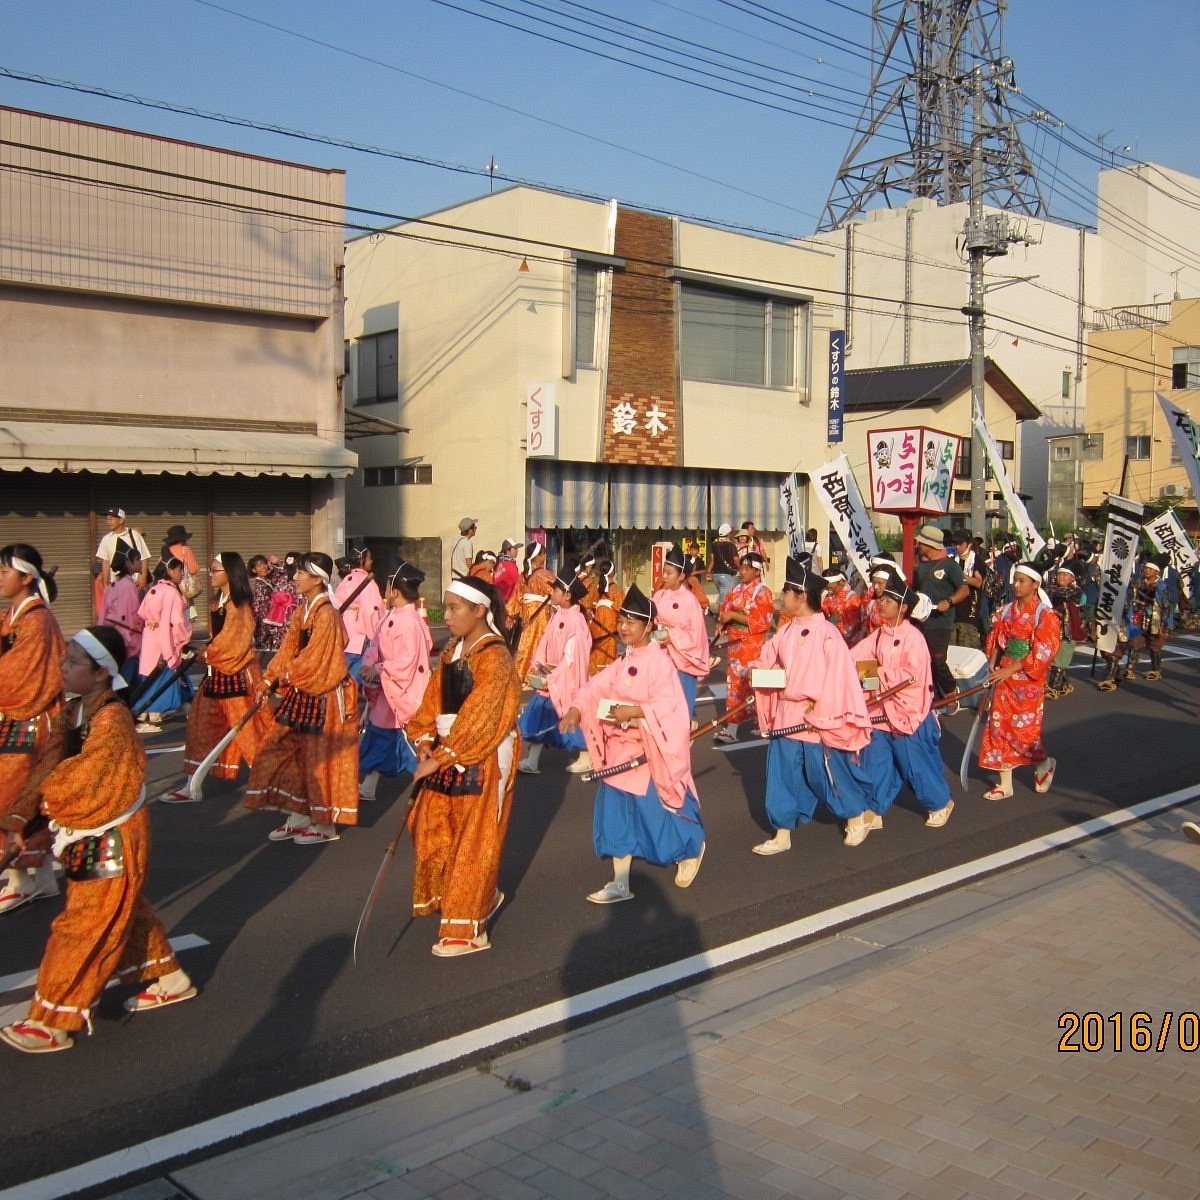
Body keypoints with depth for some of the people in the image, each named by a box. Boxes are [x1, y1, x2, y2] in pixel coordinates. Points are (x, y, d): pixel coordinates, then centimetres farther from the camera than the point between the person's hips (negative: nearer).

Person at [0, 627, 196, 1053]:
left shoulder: (112, 719, -25)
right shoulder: (72, 712, 3)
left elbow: (80, 781, -26)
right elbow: (48, 765, -3)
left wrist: (44, 799, -7)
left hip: (113, 841, -9)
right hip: (89, 837, 9)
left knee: (85, 926, 1)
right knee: (125, 910, 22)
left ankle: (54, 1021, 12)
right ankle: (169, 978, 38)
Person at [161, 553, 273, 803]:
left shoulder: (239, 604, -14)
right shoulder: (218, 601, 12)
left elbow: (232, 640, -17)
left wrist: (206, 654, -7)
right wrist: (206, 653, 3)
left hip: (237, 672, -9)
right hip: (217, 671, 9)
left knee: (247, 726, -2)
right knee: (202, 724, 9)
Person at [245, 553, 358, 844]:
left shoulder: (326, 614, -18)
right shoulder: (303, 611, 10)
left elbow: (315, 658, -20)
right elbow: (288, 649, 10)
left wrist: (287, 675, -6)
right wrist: (269, 680, 1)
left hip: (324, 695, -9)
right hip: (301, 692, 9)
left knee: (320, 757, 1)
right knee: (287, 750, 11)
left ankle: (326, 825, 14)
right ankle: (300, 816, 23)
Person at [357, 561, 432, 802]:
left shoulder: (410, 622, -24)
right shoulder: (392, 617, 5)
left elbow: (407, 661, -27)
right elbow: (376, 645, 9)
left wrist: (379, 670, -18)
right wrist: (368, 663, -10)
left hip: (402, 690, -10)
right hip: (385, 688, 10)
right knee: (377, 733, 17)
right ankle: (367, 788, 28)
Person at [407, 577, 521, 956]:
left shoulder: (493, 657, -15)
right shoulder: (451, 651, 10)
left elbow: (478, 717, -21)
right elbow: (433, 701, 9)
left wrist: (442, 757, -21)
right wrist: (426, 742, -6)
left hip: (483, 758, -9)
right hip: (447, 755, 9)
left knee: (473, 840, 0)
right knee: (431, 829, 14)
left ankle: (466, 930, 11)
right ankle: (483, 896, 32)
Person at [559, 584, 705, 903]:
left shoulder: (659, 661, -15)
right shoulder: (623, 662, 10)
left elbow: (669, 705, -24)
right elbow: (596, 686, 2)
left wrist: (634, 712, -31)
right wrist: (576, 708, -15)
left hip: (648, 752, -8)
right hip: (620, 750, 8)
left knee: (656, 812, 3)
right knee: (616, 813, 9)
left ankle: (691, 847, 34)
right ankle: (620, 884, 18)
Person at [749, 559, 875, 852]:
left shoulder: (826, 632, -15)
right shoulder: (786, 632, 6)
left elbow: (838, 674, -16)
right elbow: (768, 661, 16)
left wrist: (817, 707, -17)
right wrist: (758, 669, -6)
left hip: (816, 716, -7)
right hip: (785, 715, 7)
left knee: (827, 770, 6)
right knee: (782, 774, 8)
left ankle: (857, 818, 30)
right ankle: (782, 834, 17)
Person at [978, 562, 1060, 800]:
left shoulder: (1045, 615, -10)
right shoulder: (1007, 611, 7)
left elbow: (1041, 653, -15)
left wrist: (1010, 670, -18)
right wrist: (993, 667, -4)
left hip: (1028, 681, -5)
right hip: (1004, 677, 5)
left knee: (1024, 729, -4)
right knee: (1000, 727, 4)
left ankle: (1043, 764, 28)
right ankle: (1005, 783, 14)